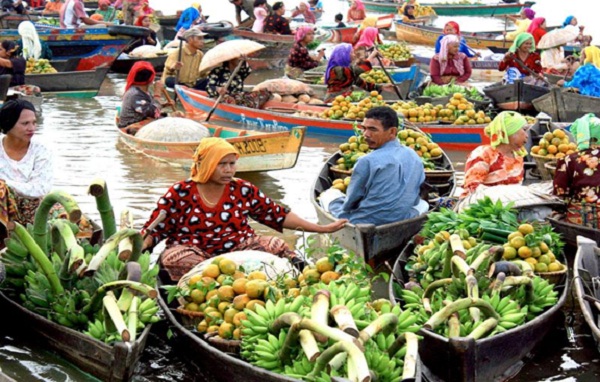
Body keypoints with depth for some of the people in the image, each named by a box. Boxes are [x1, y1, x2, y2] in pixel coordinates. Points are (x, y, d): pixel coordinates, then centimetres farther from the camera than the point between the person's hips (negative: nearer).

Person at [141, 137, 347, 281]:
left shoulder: (243, 190, 9)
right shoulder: (180, 194, 2)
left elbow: (279, 215, 12)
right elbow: (152, 231, 3)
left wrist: (321, 229, 6)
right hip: (194, 252, -2)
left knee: (277, 246, -23)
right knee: (173, 257, -36)